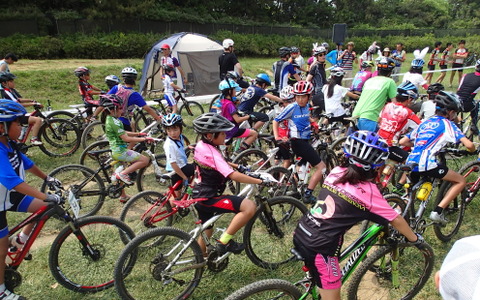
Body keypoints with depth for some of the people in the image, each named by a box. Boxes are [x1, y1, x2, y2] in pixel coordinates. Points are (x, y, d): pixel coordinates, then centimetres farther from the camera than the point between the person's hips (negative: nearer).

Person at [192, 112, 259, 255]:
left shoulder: (201, 145, 4)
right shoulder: (211, 152, -24)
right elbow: (234, 176, -32)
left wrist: (238, 166, 18)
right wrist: (260, 181, -27)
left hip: (201, 196, 10)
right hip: (209, 199, -10)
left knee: (206, 231, 28)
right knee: (249, 206, -22)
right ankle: (224, 241, -12)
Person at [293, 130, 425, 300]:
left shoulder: (336, 172, 4)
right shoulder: (368, 191, -11)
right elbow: (396, 220, 2)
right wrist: (416, 240, 19)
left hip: (301, 234, 7)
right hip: (319, 247, -7)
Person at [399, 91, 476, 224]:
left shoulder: (424, 122, 23)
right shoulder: (447, 124, 7)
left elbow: (402, 142, 22)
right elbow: (468, 145, -4)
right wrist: (473, 150, 20)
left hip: (411, 163, 6)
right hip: (427, 165, -6)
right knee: (461, 181, 12)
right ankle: (437, 212, 3)